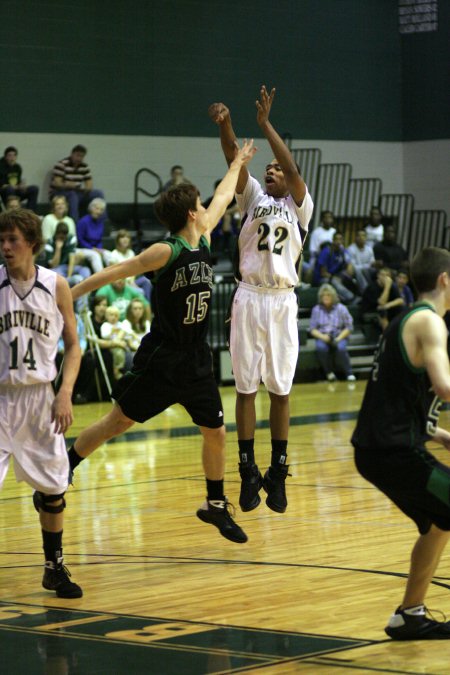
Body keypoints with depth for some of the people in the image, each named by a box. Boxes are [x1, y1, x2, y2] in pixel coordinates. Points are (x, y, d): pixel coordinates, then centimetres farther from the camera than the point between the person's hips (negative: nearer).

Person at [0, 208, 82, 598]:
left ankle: (55, 568, 28)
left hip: (41, 397, 2)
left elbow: (73, 346, 5)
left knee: (53, 488, 11)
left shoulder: (56, 287, -1)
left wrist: (65, 394, -7)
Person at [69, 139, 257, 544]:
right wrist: (72, 293, -15)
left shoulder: (203, 240, 5)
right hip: (161, 359, -7)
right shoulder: (167, 252, -16)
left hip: (196, 361, 7)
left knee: (216, 432, 9)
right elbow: (117, 272, -15)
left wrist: (237, 164, 34)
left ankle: (216, 506, 24)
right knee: (118, 422, 0)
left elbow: (222, 199, 21)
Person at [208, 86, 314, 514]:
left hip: (282, 300, -1)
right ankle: (248, 472, 8)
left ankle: (278, 474, 11)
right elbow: (235, 161, -5)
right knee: (246, 388, 2)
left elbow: (293, 169, -11)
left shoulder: (299, 205, 8)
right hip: (249, 299, 1)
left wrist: (265, 124, -16)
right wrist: (224, 127, -23)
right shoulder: (253, 198, 12)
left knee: (280, 391, 4)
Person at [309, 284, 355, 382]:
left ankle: (348, 373, -22)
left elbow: (349, 327, 1)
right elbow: (312, 329, 3)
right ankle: (329, 372, -16)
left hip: (339, 336, -1)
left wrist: (339, 338, -14)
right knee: (321, 348, -35)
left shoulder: (341, 308, 1)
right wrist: (322, 336, -16)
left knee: (340, 348, -36)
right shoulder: (316, 309, 4)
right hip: (323, 336, 1)